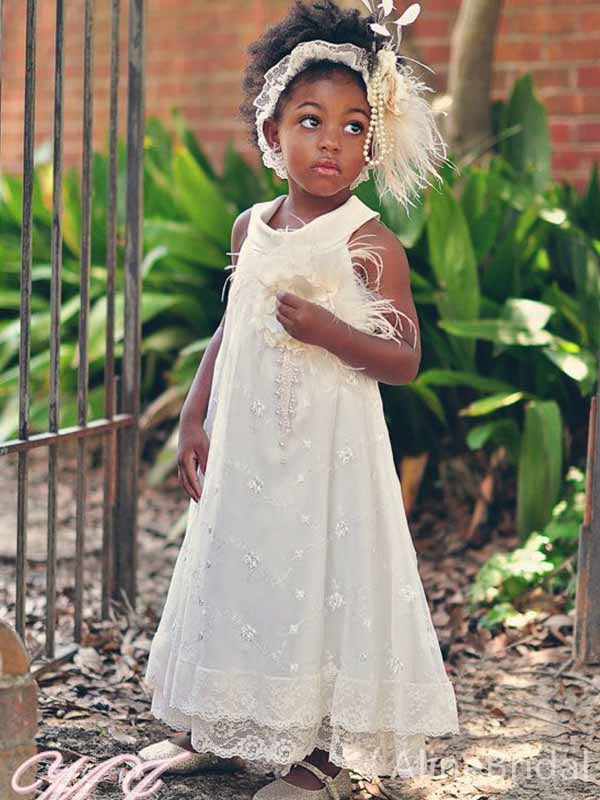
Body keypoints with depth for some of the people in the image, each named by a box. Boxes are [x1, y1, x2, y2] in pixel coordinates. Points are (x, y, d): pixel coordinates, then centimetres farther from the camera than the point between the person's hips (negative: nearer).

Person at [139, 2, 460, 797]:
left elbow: (405, 359, -11)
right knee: (235, 574, 14)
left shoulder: (369, 243, -11)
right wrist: (194, 417, 11)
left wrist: (327, 330, -25)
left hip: (329, 446, -6)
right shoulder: (251, 227, 7)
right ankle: (215, 730, 31)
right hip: (244, 442, 6)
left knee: (324, 582, -2)